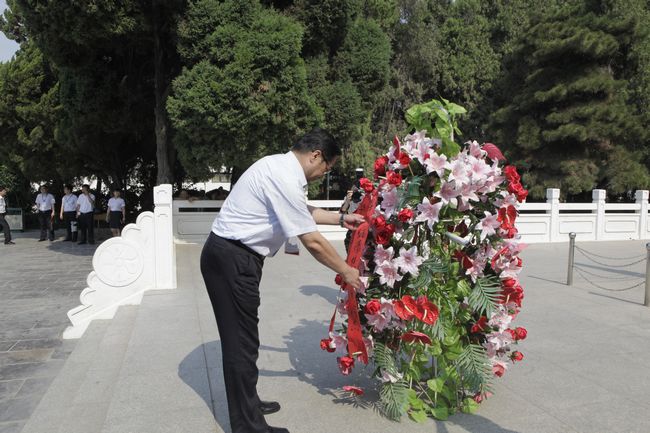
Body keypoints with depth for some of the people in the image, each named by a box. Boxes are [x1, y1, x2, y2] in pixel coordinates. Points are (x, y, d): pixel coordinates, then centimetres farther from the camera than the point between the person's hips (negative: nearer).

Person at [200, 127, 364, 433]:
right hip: (232, 259, -10)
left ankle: (248, 405, 35)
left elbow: (303, 212, 24)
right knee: (242, 341, -1)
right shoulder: (286, 178, -21)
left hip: (230, 255, 10)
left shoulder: (280, 166, 9)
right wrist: (346, 271, -4)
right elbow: (313, 242, -17)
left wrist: (340, 219, 23)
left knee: (241, 337, 19)